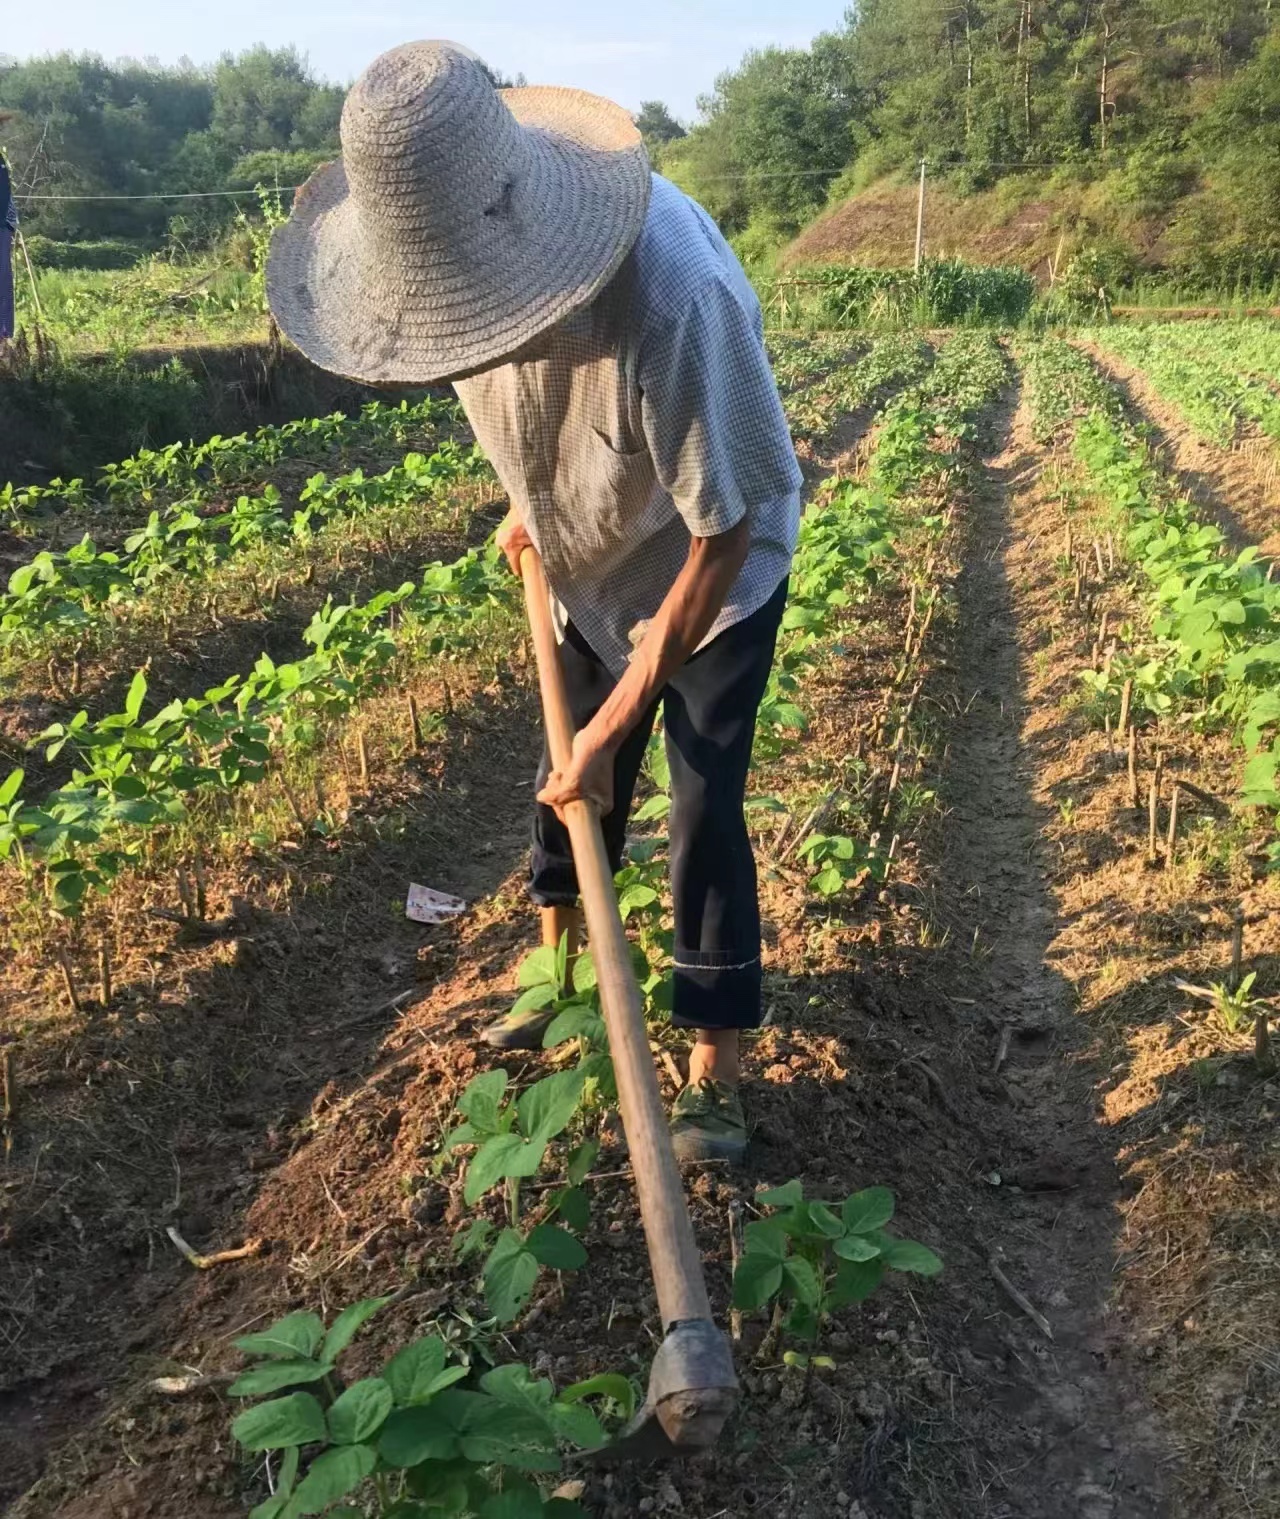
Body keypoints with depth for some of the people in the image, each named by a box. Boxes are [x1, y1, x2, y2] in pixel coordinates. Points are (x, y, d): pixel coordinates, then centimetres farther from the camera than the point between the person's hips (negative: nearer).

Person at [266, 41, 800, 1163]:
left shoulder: (674, 299, -41)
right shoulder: (463, 247, -20)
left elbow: (721, 534, -33)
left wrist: (615, 723, -29)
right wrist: (531, 506, 8)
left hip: (717, 575, -6)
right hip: (590, 562, 6)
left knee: (703, 809, -5)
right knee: (566, 774, 15)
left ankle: (717, 1064, 13)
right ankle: (559, 960, 41)